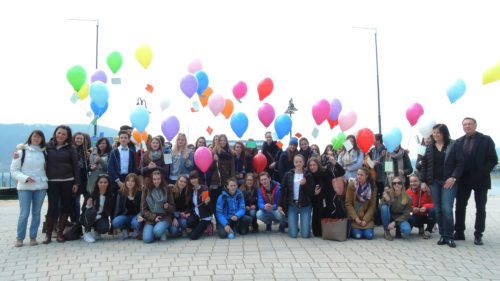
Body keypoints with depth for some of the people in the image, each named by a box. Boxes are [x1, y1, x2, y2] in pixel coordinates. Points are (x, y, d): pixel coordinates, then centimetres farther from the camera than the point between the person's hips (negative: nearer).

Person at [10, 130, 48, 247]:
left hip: (40, 186, 3)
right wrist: (25, 178, -16)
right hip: (24, 187, -3)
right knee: (24, 213, -6)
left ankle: (33, 237, 15)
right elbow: (14, 170, -2)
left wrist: (45, 179, -2)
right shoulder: (21, 152, 1)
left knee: (36, 213, 6)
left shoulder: (44, 153, 9)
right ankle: (19, 238, 9)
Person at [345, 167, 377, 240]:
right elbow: (348, 204, -7)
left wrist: (365, 220, -12)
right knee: (358, 235, -17)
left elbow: (372, 205, -2)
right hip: (354, 217, -1)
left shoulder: (372, 187, -2)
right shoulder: (351, 185, -7)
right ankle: (353, 230, 17)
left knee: (369, 235, -15)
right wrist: (355, 218, -14)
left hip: (367, 217, 2)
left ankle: (366, 229, 19)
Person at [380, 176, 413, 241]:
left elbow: (406, 214, -11)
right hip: (389, 217, 1)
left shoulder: (408, 197, -11)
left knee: (407, 230, -32)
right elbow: (381, 206, -15)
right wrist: (387, 200, -37)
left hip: (400, 218, -1)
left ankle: (398, 229, 7)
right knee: (384, 207, -31)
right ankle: (386, 231, -14)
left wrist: (395, 222, -23)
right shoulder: (387, 193, -12)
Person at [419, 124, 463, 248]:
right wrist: (423, 181, 4)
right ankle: (443, 235, 14)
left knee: (447, 209, -10)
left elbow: (460, 163, -5)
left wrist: (453, 177, -15)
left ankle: (449, 236, 3)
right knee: (438, 210, 5)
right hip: (434, 182, 4)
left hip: (448, 182, -3)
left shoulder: (454, 145, -2)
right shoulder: (429, 147, 8)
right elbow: (424, 164, 9)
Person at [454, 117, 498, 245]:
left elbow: (493, 160, -6)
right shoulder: (459, 142, 8)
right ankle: (459, 232, 14)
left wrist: (483, 172, -16)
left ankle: (478, 235, 11)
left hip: (480, 179, -3)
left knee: (480, 208, 4)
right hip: (463, 179, 3)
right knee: (460, 206, 5)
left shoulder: (486, 140, -2)